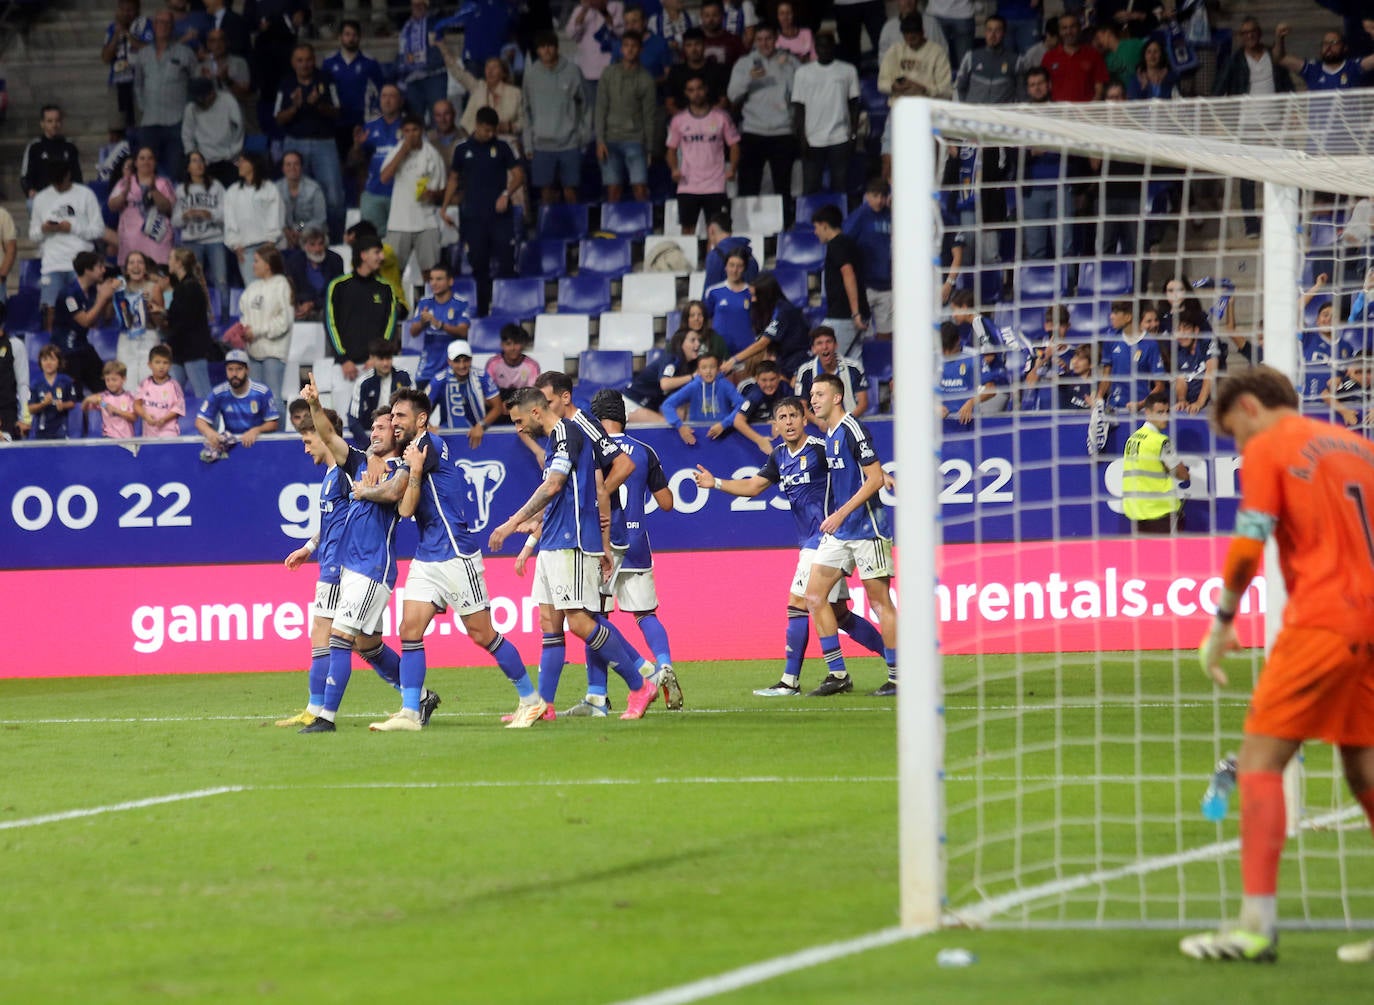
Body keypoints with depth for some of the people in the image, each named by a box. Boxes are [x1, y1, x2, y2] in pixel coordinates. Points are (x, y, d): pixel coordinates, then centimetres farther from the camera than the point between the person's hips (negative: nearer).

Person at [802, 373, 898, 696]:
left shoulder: (852, 430, -13)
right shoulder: (829, 434, 13)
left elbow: (875, 478, -17)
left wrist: (841, 514, -20)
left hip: (866, 529, -9)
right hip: (837, 532, 9)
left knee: (879, 601, -5)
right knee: (815, 596, 3)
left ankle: (898, 678, 1)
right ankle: (838, 676, 7)